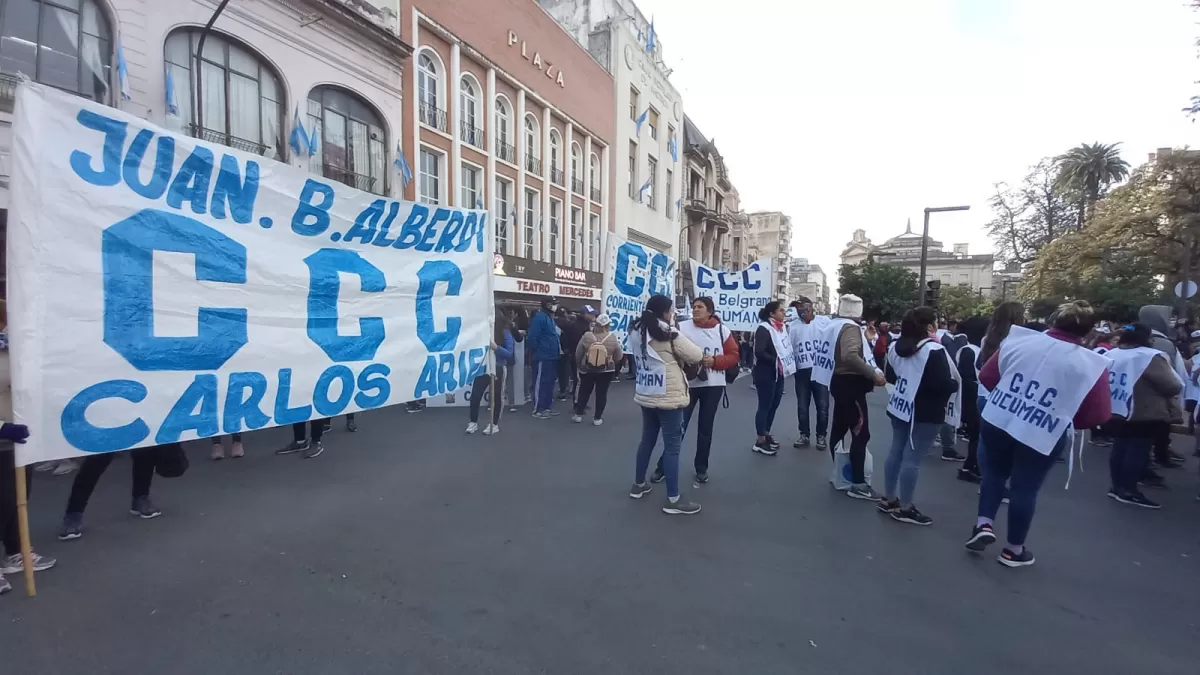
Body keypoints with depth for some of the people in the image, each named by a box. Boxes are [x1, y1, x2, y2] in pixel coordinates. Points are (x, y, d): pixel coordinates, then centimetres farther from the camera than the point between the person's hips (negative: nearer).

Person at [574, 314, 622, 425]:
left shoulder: (587, 336, -10)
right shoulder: (612, 338, -11)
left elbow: (578, 354, -2)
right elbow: (619, 357, -3)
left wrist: (580, 365, 15)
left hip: (587, 370, 1)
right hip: (606, 371, -1)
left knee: (584, 392, 14)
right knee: (601, 393, 8)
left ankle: (578, 415, 18)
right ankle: (597, 418, 10)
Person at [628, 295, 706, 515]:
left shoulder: (636, 332, 6)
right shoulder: (667, 334, -15)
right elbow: (696, 356, -8)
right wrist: (705, 359, 13)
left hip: (645, 395, 8)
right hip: (668, 397, -8)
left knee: (647, 440, 20)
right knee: (672, 446, 0)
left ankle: (638, 485, 32)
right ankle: (673, 500, 6)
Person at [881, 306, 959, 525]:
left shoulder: (896, 346, 7)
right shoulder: (934, 350, -19)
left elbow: (890, 376, 16)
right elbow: (945, 384, -22)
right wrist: (956, 385, -3)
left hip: (900, 406, 8)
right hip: (925, 412, -8)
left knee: (896, 452, 14)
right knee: (912, 458, -2)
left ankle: (888, 499, 24)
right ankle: (904, 508, 7)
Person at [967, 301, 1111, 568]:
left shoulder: (1018, 339, -6)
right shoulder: (1092, 365, -10)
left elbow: (986, 376, 1)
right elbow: (1099, 414, -7)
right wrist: (1065, 418, 12)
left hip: (997, 421, 2)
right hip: (1043, 436, -1)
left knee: (994, 473, 24)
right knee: (1025, 488, 12)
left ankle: (983, 525, 15)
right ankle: (1014, 550, 26)